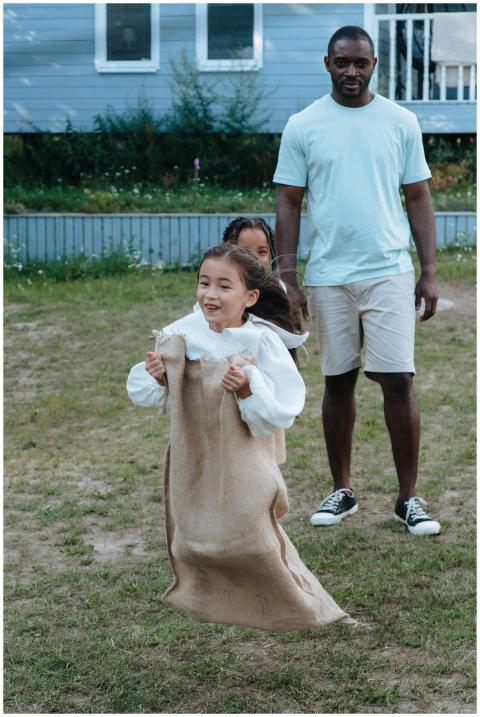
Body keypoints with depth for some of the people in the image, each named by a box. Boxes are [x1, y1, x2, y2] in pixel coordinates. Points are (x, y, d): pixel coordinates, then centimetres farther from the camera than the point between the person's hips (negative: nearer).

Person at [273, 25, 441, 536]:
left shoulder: (400, 122, 4)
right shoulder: (302, 126, 2)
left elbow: (418, 198, 6)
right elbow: (289, 204, 3)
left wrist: (429, 271, 0)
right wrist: (288, 279, -3)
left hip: (389, 273, 0)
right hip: (328, 277, 1)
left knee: (398, 381, -5)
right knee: (337, 382, 10)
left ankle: (408, 498, 5)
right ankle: (341, 491, 21)